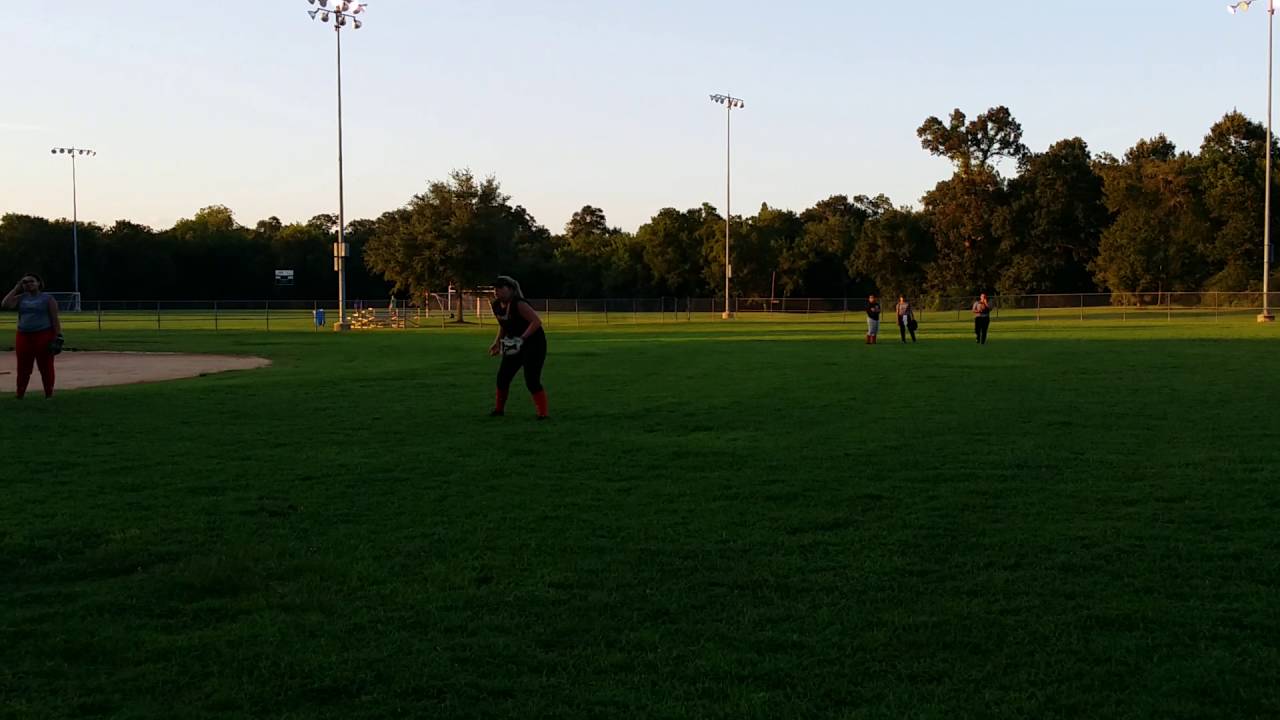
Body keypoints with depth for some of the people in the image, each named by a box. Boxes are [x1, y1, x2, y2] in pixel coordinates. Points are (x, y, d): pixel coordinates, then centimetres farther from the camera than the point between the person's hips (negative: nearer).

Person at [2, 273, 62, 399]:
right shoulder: (21, 298, 12)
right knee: (23, 368, 7)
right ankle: (19, 396, 14)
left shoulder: (48, 298, 1)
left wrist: (58, 337, -11)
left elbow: (55, 319, -2)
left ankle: (49, 395, 8)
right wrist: (16, 288, 2)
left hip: (44, 335, -4)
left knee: (46, 367, 0)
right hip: (23, 337, 4)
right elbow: (5, 304, -5)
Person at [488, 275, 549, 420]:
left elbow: (537, 321, -29)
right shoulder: (496, 306, 2)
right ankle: (499, 409, 28)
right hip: (514, 345, 8)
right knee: (503, 377, 10)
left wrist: (522, 339, -32)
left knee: (532, 381, -15)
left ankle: (543, 413, -8)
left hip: (534, 344, -8)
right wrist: (497, 342, 14)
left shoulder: (519, 304, -23)